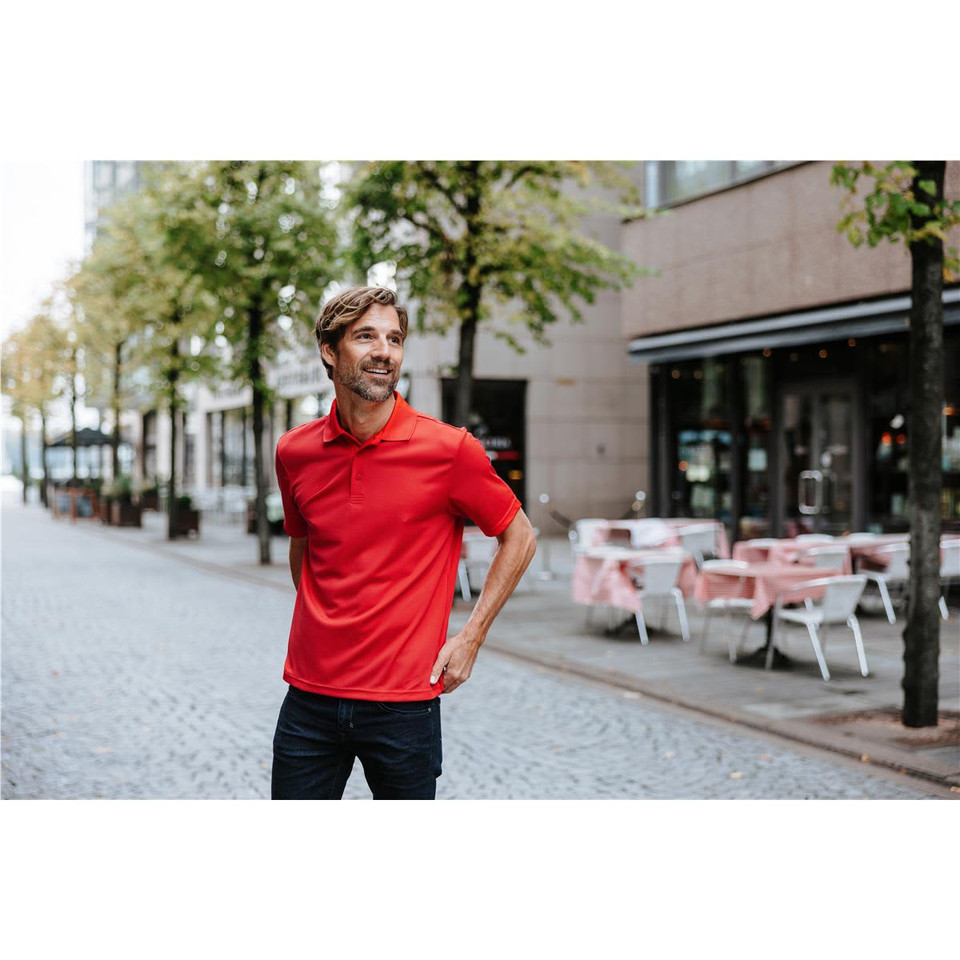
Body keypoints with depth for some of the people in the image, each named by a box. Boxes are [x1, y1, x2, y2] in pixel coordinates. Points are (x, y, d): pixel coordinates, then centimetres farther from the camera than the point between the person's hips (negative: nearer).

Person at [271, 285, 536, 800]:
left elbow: (519, 537, 3)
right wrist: (318, 628, 13)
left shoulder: (448, 449, -9)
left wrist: (469, 638, -2)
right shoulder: (293, 452, 3)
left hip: (403, 703, -3)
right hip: (310, 695, 3)